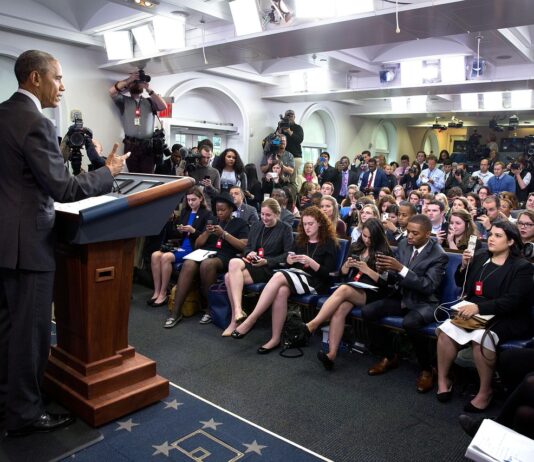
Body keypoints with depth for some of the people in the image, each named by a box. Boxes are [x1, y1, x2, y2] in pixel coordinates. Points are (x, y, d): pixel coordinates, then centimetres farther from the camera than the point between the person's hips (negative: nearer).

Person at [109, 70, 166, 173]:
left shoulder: (149, 101, 15)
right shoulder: (124, 101, 14)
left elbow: (163, 106, -3)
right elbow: (112, 91, -3)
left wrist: (149, 89, -7)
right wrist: (129, 79, -5)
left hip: (148, 145, 0)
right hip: (130, 145, 0)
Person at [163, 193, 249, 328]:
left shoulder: (240, 223, 13)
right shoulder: (212, 222, 26)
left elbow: (244, 246, -2)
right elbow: (197, 245, 21)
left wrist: (224, 234, -7)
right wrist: (207, 233, 2)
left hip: (225, 258, -4)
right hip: (206, 253, 4)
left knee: (207, 264, -38)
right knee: (188, 264, -31)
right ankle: (176, 312, -32)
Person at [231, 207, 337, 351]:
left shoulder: (329, 243, 1)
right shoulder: (299, 239, 17)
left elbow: (328, 273, -6)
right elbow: (288, 265, 17)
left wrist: (310, 262, -21)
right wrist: (289, 260, -7)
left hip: (315, 282, -4)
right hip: (295, 275, 5)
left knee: (279, 276, -32)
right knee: (281, 291, -34)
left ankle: (250, 320, -33)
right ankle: (275, 339, -31)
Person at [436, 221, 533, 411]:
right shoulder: (480, 256, 10)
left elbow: (512, 301, -18)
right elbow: (461, 284, 18)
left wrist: (479, 307, -30)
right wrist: (464, 266, -3)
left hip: (504, 318, -4)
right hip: (473, 311, 5)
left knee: (481, 338, -34)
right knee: (446, 330, -23)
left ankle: (485, 391, -13)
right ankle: (443, 380, -5)